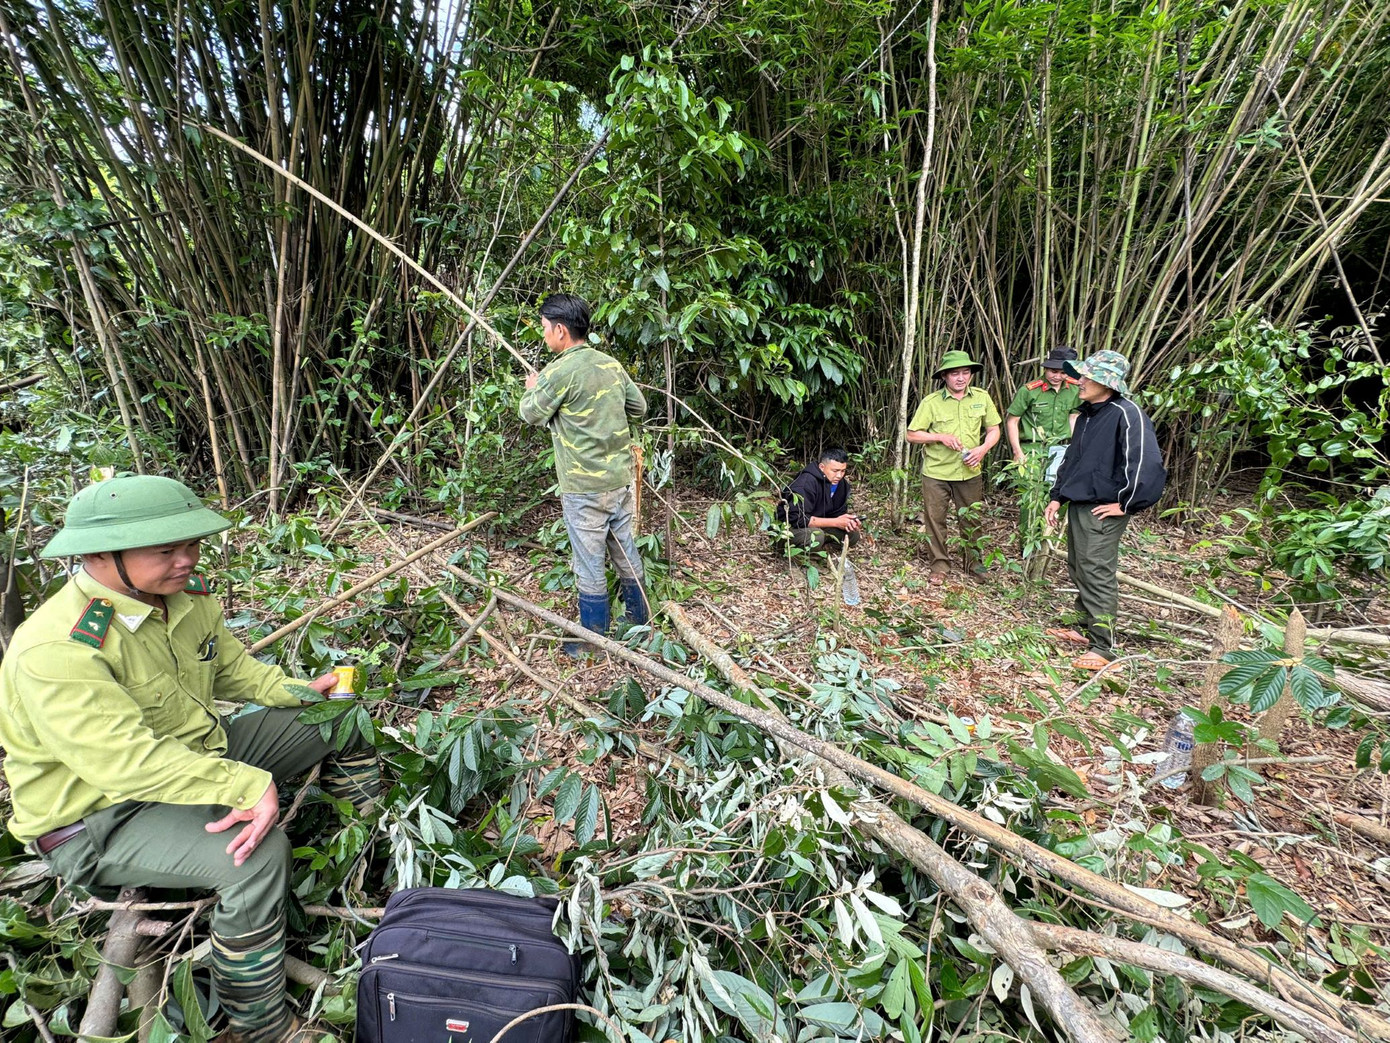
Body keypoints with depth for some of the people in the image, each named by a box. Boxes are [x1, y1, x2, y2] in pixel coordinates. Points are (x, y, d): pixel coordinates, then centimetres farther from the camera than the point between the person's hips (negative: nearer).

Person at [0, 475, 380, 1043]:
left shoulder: (184, 593, -5)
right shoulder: (55, 653, -30)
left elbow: (229, 664, 10)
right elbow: (128, 761, -36)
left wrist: (295, 692, -6)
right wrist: (249, 783, -40)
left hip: (196, 755, 8)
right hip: (102, 814, -8)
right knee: (258, 851, -34)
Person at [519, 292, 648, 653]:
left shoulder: (560, 372, -16)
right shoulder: (611, 364, 5)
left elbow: (531, 414, -2)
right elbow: (638, 406, 15)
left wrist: (532, 389, 18)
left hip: (585, 487, -7)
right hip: (621, 477, 7)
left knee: (589, 562, 6)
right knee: (626, 552, 19)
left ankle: (594, 635, 20)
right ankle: (639, 619, 34)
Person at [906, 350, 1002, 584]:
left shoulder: (982, 398, 1)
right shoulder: (931, 402, -8)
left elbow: (994, 430, 10)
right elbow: (912, 434, -5)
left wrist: (983, 449, -9)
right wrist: (941, 437, -17)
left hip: (970, 472, 2)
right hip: (936, 472, -2)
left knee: (971, 519, 12)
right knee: (935, 519, 5)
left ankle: (973, 560, 31)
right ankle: (940, 563, 21)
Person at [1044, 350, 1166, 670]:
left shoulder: (1126, 414, -16)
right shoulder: (1087, 414, 12)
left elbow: (1147, 464, -24)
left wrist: (1126, 504, -17)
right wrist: (1058, 497, 18)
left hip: (1103, 512, -9)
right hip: (1078, 506, 9)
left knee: (1098, 576, -5)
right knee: (1078, 571, 17)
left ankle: (1102, 647, 4)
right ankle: (1087, 629, 32)